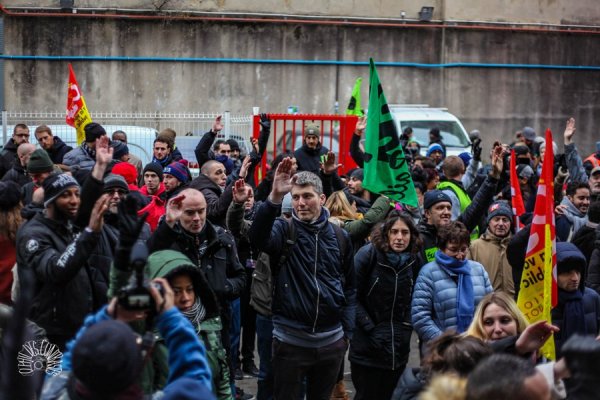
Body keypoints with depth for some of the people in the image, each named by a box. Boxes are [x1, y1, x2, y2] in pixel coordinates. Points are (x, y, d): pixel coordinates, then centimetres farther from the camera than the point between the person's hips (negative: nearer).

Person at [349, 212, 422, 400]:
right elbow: (352, 295, -10)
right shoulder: (369, 254, -11)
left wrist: (408, 325, 2)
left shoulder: (414, 260, 4)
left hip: (399, 347, 5)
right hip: (367, 346, -5)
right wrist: (369, 328, -15)